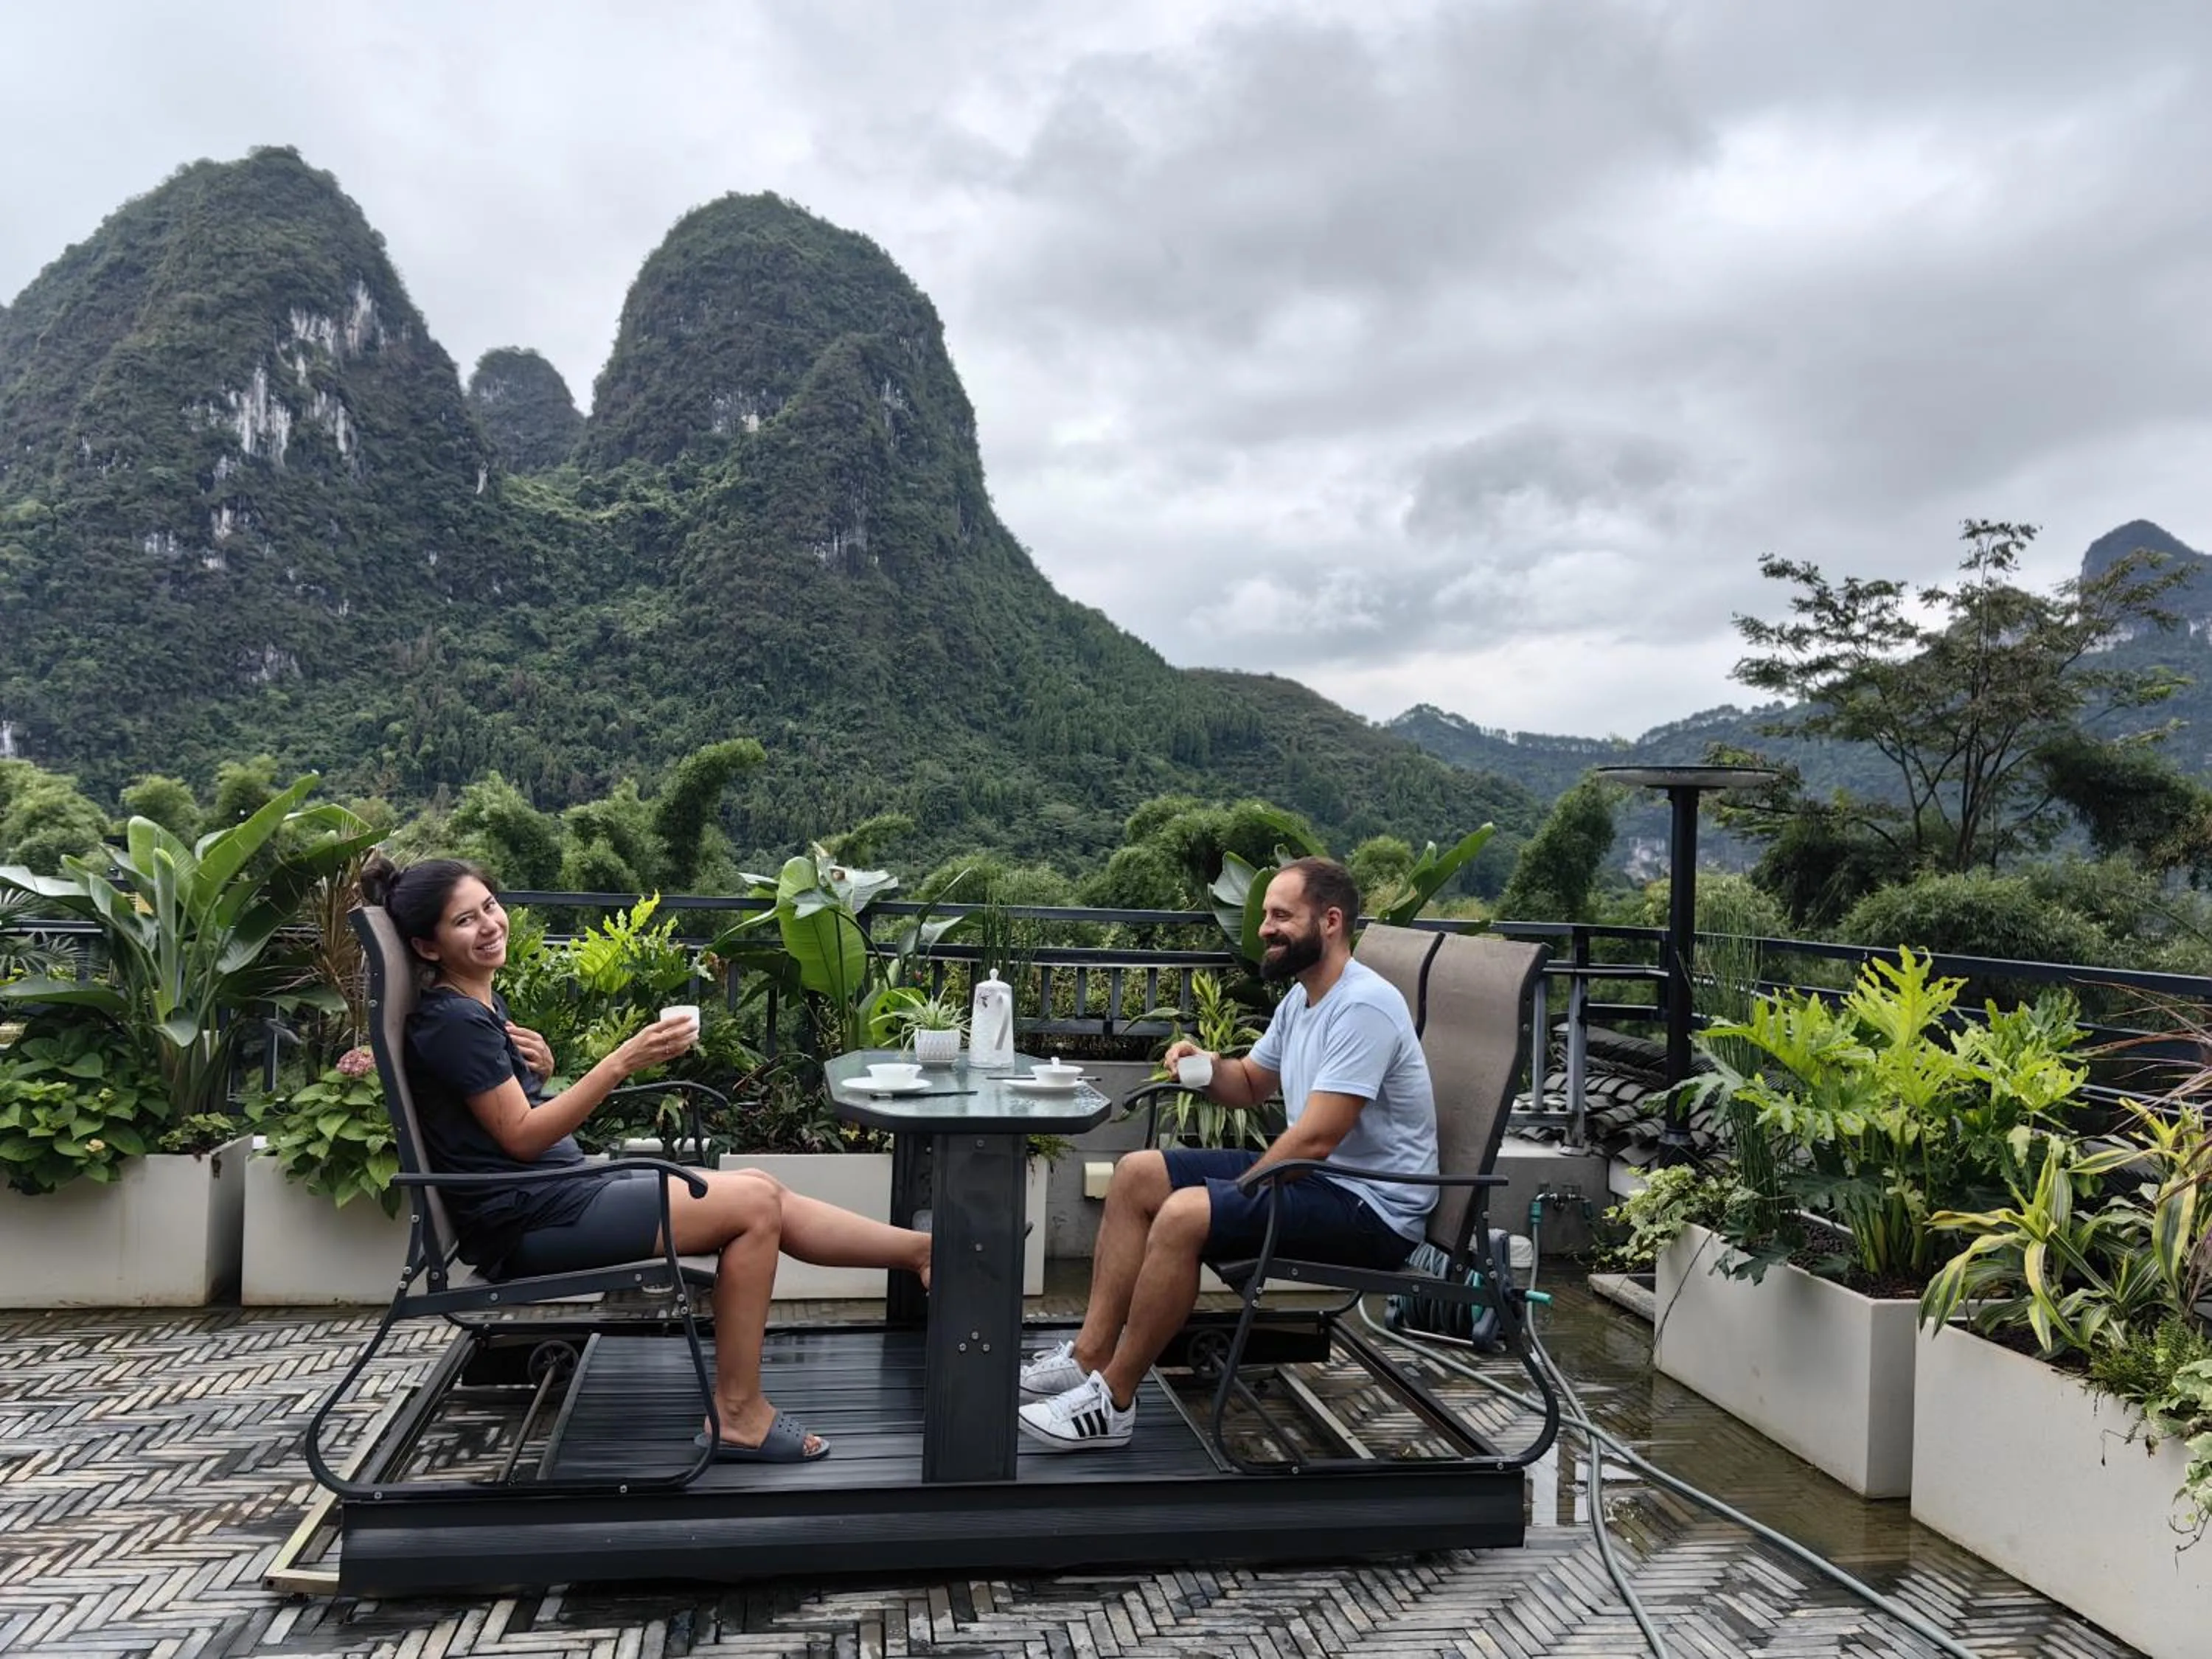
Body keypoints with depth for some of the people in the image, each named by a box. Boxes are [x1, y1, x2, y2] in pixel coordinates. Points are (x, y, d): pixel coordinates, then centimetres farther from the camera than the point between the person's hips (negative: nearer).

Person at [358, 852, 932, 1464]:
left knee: (761, 1191, 2)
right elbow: (520, 1138, -20)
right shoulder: (452, 1021, -16)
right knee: (753, 1204, -12)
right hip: (527, 1222, -9)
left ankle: (923, 1251, 7)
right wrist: (623, 1062, -25)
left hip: (563, 1188, 9)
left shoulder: (481, 1003, 13)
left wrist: (538, 1071, -3)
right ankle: (737, 1414, -8)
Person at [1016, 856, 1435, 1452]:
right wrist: (1207, 1066, 1)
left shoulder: (1362, 1006, -22)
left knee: (1185, 1215, -29)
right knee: (1137, 1175, 4)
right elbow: (1251, 1085, 24)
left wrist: (1235, 1196, -13)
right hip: (1316, 1176, 10)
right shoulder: (1302, 997, 10)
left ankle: (1113, 1401, -15)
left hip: (1372, 1206, -10)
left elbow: (1315, 1139, -26)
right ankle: (1090, 1355, 1)